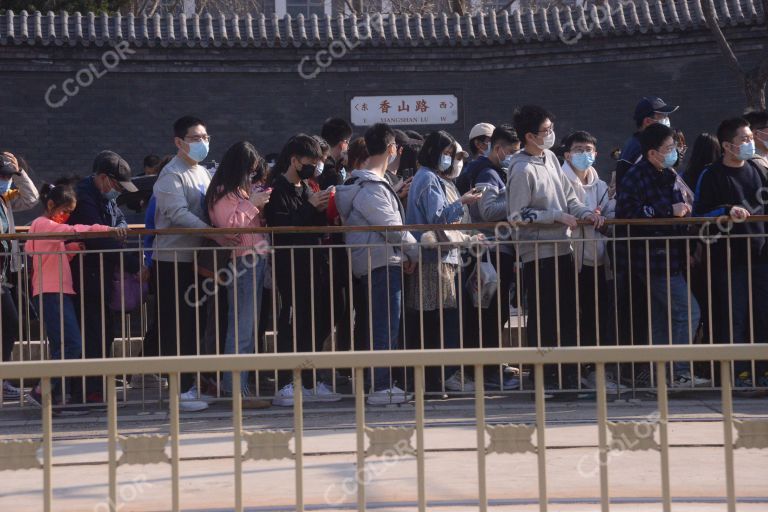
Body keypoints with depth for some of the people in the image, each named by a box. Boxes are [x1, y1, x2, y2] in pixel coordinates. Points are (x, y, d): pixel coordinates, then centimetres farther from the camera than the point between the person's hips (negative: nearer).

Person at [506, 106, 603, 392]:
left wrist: (585, 213, -2)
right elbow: (517, 216, -18)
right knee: (542, 318, 0)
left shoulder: (551, 159, 10)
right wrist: (558, 217, -17)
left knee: (567, 314, 12)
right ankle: (543, 377, 8)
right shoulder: (522, 170, -15)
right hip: (538, 253, -8)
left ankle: (569, 375, 21)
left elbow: (568, 197, 17)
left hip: (561, 249, 8)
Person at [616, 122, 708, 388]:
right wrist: (669, 211, -23)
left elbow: (679, 208, 28)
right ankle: (680, 373, -8)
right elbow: (627, 214, -26)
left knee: (660, 319, 12)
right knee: (688, 312, -11)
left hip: (670, 258, 9)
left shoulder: (669, 175, 14)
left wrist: (683, 210, 5)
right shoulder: (635, 177, -15)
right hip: (653, 259, -9)